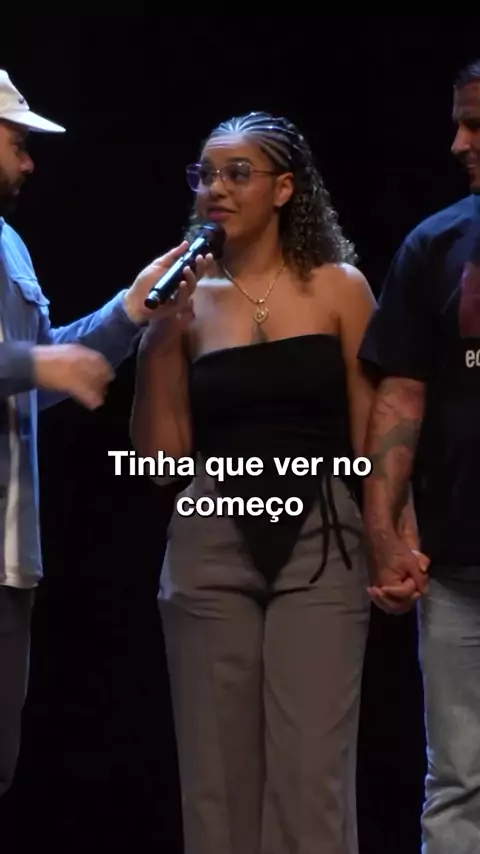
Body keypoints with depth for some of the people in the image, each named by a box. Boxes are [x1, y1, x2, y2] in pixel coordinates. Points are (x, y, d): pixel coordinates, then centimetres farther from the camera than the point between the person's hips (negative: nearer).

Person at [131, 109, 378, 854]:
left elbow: (371, 434, 3)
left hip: (319, 538, -2)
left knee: (310, 771, -6)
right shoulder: (190, 300, 8)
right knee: (216, 772, 5)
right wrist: (159, 338, -1)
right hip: (211, 544, 2)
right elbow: (160, 458, 6)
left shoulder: (339, 287, 4)